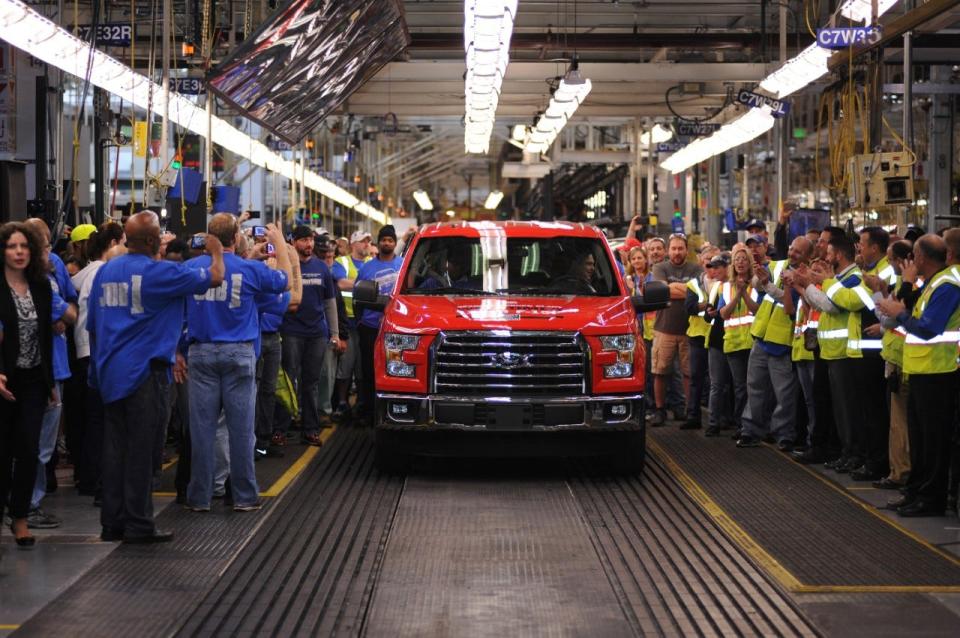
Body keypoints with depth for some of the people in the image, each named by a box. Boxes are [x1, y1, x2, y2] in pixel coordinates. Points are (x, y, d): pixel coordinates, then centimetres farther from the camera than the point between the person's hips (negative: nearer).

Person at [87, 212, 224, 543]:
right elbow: (214, 278, -4)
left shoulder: (105, 271, 9)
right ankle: (139, 525, 1)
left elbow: (93, 325, 15)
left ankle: (112, 522, 14)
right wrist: (216, 252, 16)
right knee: (142, 451, -2)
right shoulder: (160, 271, -12)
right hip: (145, 372, -7)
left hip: (110, 373, 7)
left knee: (115, 449, 10)